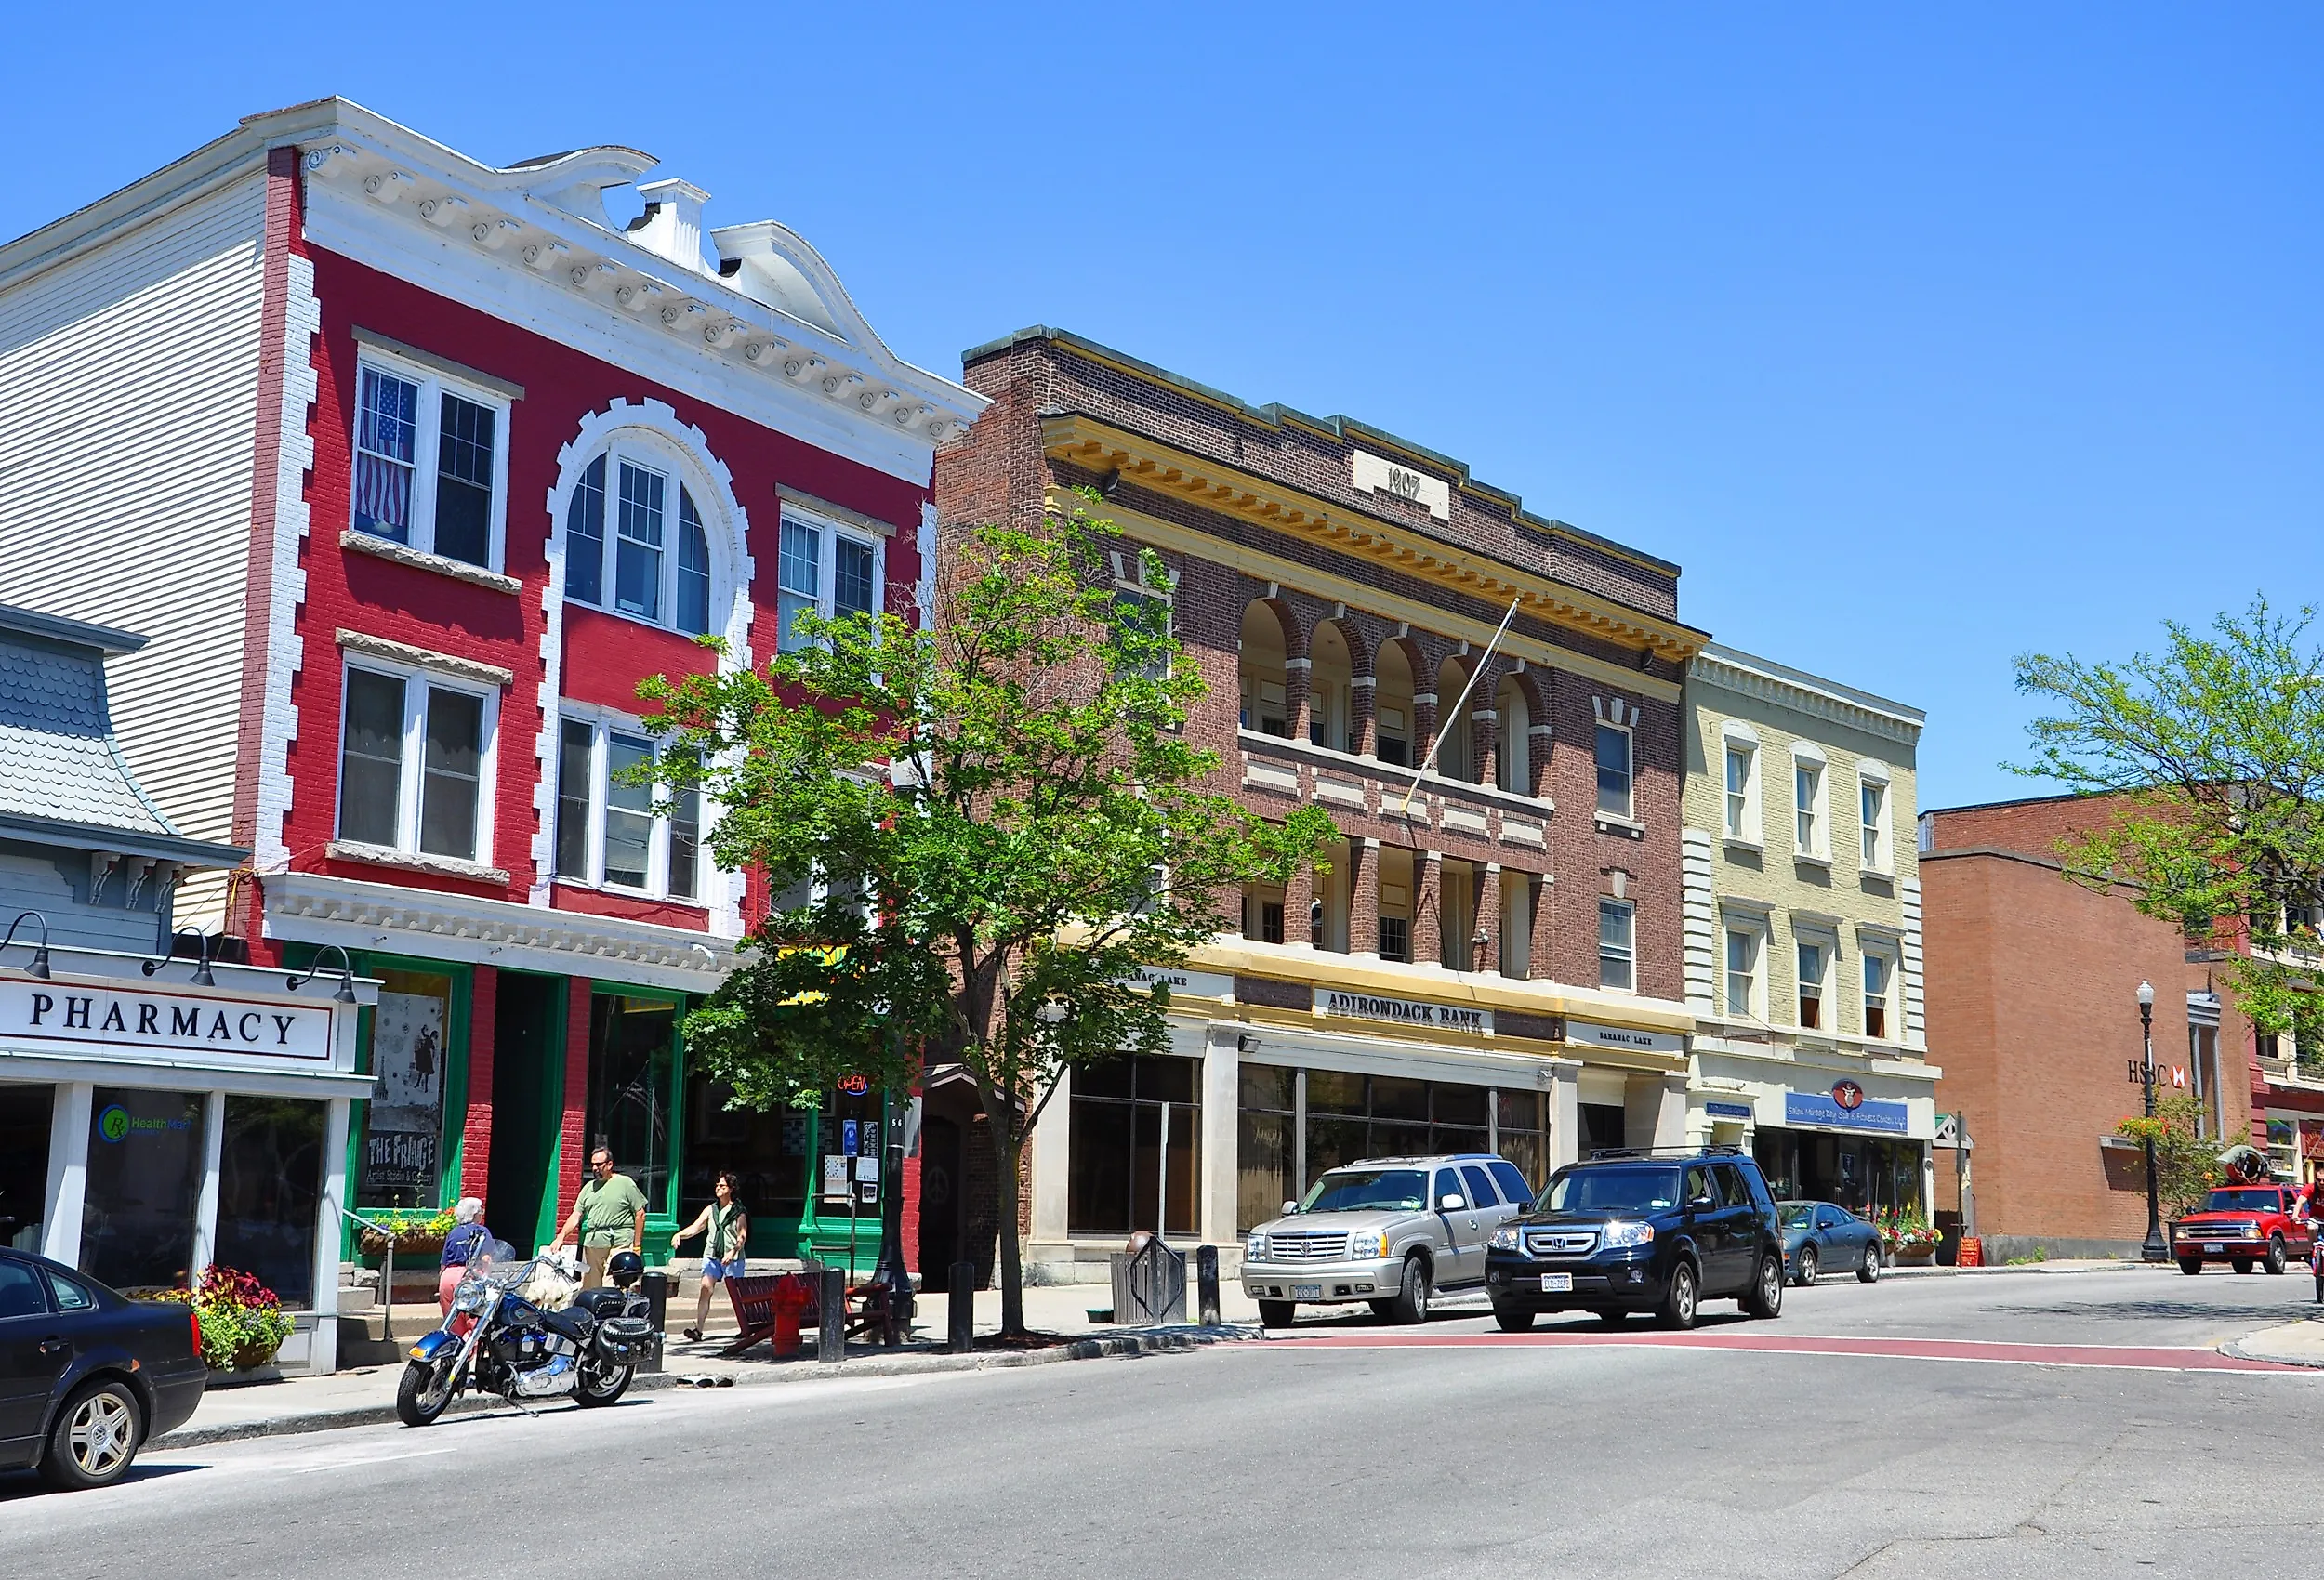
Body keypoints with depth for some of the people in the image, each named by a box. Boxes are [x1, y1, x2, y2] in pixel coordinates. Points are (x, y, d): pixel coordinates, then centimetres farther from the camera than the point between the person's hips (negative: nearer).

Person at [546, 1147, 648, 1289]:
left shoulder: (625, 1183, 3)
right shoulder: (589, 1188, 18)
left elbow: (640, 1213, 2)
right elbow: (576, 1216, 13)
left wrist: (637, 1245, -2)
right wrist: (561, 1237, -2)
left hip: (619, 1244, -6)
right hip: (591, 1244, 6)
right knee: (590, 1289, 4)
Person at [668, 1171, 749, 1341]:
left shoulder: (738, 1212, -1)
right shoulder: (710, 1210, 13)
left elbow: (742, 1236, -9)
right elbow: (695, 1227, 7)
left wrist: (732, 1252, -25)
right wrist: (679, 1234, -12)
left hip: (732, 1258, -3)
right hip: (711, 1255, 3)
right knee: (705, 1289, -10)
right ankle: (698, 1328, -13)